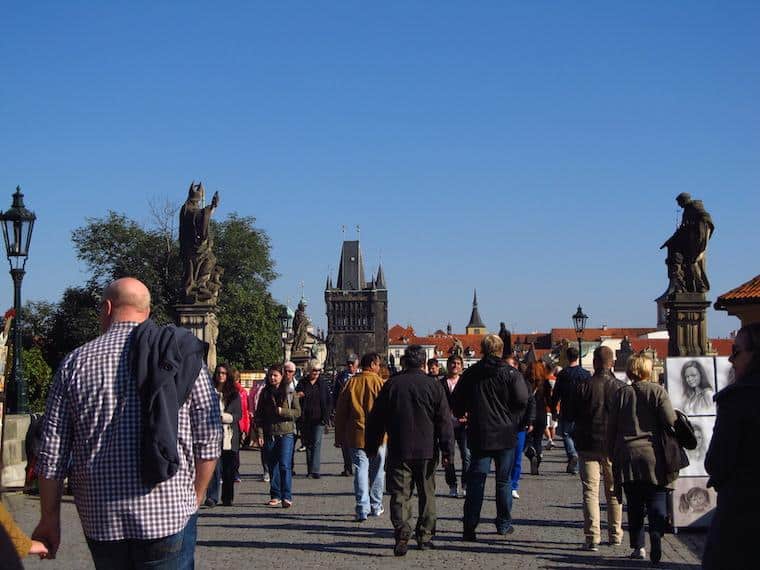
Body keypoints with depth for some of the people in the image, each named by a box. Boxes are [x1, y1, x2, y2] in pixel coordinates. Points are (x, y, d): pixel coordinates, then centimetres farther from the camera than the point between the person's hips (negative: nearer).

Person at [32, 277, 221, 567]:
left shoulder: (75, 363, 2)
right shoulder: (184, 357, 0)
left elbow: (52, 454, 3)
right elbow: (209, 441, -1)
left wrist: (50, 519, 13)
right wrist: (194, 499, 12)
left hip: (101, 521, 2)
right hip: (170, 516, -1)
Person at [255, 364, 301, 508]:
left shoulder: (289, 392, 1)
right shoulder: (265, 393, 9)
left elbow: (298, 412, 1)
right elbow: (259, 415, 8)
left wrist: (282, 411, -14)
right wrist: (259, 434, 0)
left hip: (286, 433, -3)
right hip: (269, 435, 3)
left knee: (285, 465, -11)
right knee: (272, 466, 7)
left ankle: (287, 497, -11)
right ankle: (275, 496, 16)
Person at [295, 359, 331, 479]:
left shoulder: (323, 384, 7)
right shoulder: (302, 383, 5)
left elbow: (329, 401, 9)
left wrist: (326, 415, -1)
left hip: (318, 419, -1)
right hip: (305, 419, 1)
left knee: (317, 443, -11)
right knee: (308, 444, 8)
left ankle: (315, 470, -16)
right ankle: (310, 470, 15)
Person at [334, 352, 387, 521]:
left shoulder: (351, 383, 1)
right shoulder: (381, 383, -5)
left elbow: (341, 411, 4)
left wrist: (340, 437, 10)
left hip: (356, 435, 1)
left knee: (361, 469, 0)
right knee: (377, 471, 13)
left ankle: (362, 509, -10)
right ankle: (376, 507, 22)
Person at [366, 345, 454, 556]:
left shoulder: (391, 384, 1)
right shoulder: (433, 386, -1)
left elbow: (376, 418, 5)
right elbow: (444, 421, -3)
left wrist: (371, 446, 14)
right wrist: (447, 450, 1)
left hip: (398, 451, 0)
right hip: (427, 451, 0)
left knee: (400, 493, 0)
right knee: (427, 494, 13)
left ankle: (402, 534, -16)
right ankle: (425, 536, 17)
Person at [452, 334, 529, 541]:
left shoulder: (470, 373, 2)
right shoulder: (510, 373, -6)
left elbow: (456, 401, 4)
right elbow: (522, 400, -13)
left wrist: (461, 415, 23)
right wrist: (513, 419, 5)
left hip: (478, 435, 1)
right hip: (505, 434, -1)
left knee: (475, 480, 1)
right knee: (503, 480, 11)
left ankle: (470, 526, -6)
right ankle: (504, 524, 19)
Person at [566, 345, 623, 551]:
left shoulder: (583, 387, -10)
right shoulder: (620, 387, -6)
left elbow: (568, 415, -4)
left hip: (588, 444, -2)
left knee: (590, 490, 0)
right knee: (613, 490, 16)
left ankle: (592, 536, -8)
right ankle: (615, 534, 25)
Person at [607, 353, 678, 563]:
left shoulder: (622, 393, 5)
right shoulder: (657, 391, -3)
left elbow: (611, 426, 6)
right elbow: (670, 421, -10)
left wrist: (612, 454, 15)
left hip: (627, 457, 2)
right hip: (653, 456, -2)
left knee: (634, 506, 10)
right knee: (656, 501, -1)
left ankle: (638, 546, 11)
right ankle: (656, 536, -23)